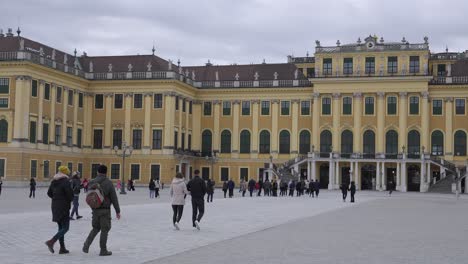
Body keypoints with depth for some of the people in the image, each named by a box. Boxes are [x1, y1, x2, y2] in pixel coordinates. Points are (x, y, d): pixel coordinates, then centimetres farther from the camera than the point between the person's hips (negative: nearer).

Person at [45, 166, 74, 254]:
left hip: (55, 206, 8)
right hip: (64, 207, -8)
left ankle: (62, 248, 15)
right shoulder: (65, 181, -14)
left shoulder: (54, 181, 8)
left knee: (61, 227, 14)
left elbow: (49, 193, 14)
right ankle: (51, 242, -17)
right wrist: (70, 200, 4)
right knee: (65, 228, -3)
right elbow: (70, 194, -17)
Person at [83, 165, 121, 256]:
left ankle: (87, 245, 6)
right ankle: (103, 250, 8)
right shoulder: (108, 183, -10)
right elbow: (114, 198, -8)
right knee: (104, 230, 5)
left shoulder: (92, 182, 2)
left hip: (95, 209, 4)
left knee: (95, 228, 20)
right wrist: (117, 211, -3)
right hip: (105, 209, -4)